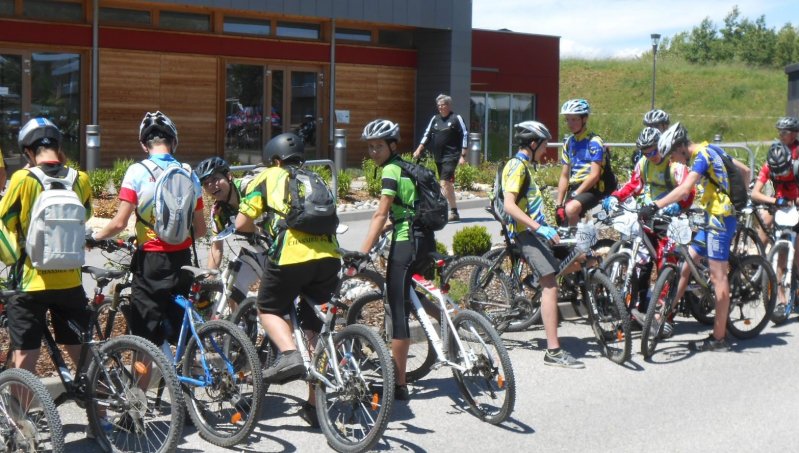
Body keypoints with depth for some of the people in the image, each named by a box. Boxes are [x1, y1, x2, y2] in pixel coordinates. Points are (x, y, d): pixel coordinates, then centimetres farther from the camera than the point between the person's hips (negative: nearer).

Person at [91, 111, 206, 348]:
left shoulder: (138, 171, -9)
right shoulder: (189, 174, 3)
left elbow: (120, 223, -12)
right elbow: (200, 229, 6)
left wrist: (94, 236, 6)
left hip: (150, 261, -4)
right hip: (181, 260, 4)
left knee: (145, 339, 3)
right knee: (180, 329, 14)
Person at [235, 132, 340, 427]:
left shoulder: (268, 177, 16)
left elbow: (241, 224, 11)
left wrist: (260, 229, 33)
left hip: (292, 255, -4)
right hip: (328, 255, 5)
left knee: (268, 309, 19)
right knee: (315, 328, 13)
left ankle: (289, 354, -8)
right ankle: (315, 405, 15)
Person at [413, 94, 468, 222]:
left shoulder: (456, 118, -3)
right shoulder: (435, 119, 13)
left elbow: (465, 136, -4)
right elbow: (427, 135, 16)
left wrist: (463, 155, -9)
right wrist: (418, 150, 6)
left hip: (451, 157, -6)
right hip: (438, 157, 6)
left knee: (445, 183, -17)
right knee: (448, 184, 10)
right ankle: (454, 212, 16)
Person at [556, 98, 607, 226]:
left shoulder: (594, 142, -9)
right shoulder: (569, 143, 12)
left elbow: (594, 175, -15)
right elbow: (564, 176, 13)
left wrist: (575, 194, -19)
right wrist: (559, 204, 5)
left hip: (591, 190, -7)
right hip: (574, 189, 7)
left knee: (571, 209, -35)